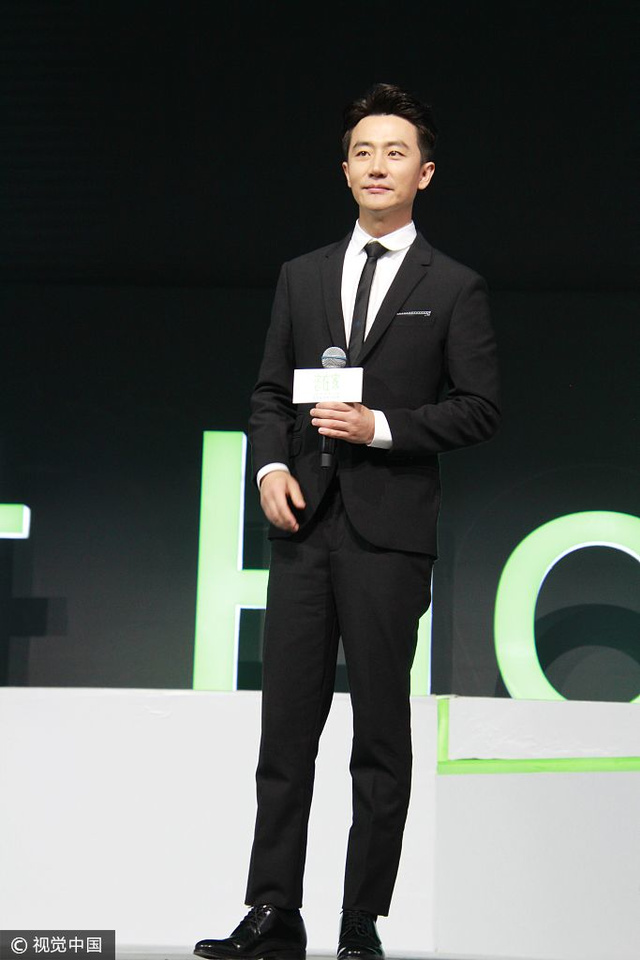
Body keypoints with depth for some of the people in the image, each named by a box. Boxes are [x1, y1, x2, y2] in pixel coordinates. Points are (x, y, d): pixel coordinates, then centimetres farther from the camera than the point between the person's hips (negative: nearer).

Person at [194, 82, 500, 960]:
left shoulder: (454, 288, 4)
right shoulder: (302, 277, 16)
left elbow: (479, 407, -1)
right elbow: (270, 389, 15)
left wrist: (383, 427, -12)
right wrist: (270, 466, -3)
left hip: (390, 531, -3)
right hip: (304, 523, 4)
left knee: (382, 734, 0)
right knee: (286, 726, 1)